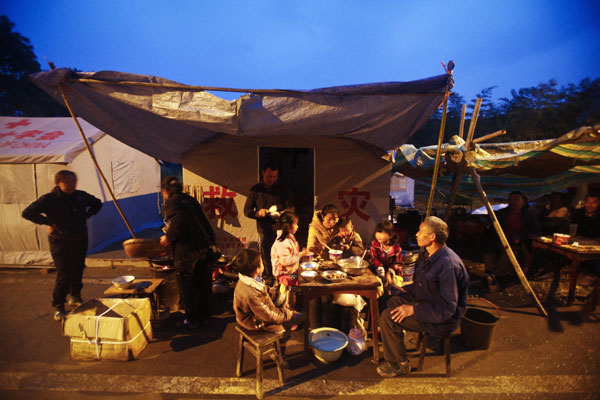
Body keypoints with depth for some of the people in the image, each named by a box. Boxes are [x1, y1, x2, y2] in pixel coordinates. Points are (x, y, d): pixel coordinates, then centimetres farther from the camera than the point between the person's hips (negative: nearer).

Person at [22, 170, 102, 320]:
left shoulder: (81, 196, 2)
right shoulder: (49, 199, -11)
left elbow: (97, 203, 20)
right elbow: (27, 213, -15)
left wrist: (86, 216, 8)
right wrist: (49, 222, -16)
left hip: (80, 240, 5)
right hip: (60, 242, -5)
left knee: (78, 270, 14)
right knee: (64, 274, -6)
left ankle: (75, 297, 34)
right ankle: (58, 307, 10)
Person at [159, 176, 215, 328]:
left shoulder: (171, 202, -7)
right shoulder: (190, 200, 13)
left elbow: (178, 222, -24)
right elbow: (203, 222, 12)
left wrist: (168, 237, -9)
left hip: (186, 251, -7)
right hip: (204, 247, 7)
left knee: (187, 288, 11)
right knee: (203, 286, 18)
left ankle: (193, 320, 24)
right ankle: (205, 317, 32)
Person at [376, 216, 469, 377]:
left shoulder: (448, 264, -29)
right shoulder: (427, 255, 4)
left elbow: (447, 308, -29)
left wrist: (413, 309, -27)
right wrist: (403, 290, 4)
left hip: (442, 319, -10)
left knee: (389, 317, -20)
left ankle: (400, 365, 0)